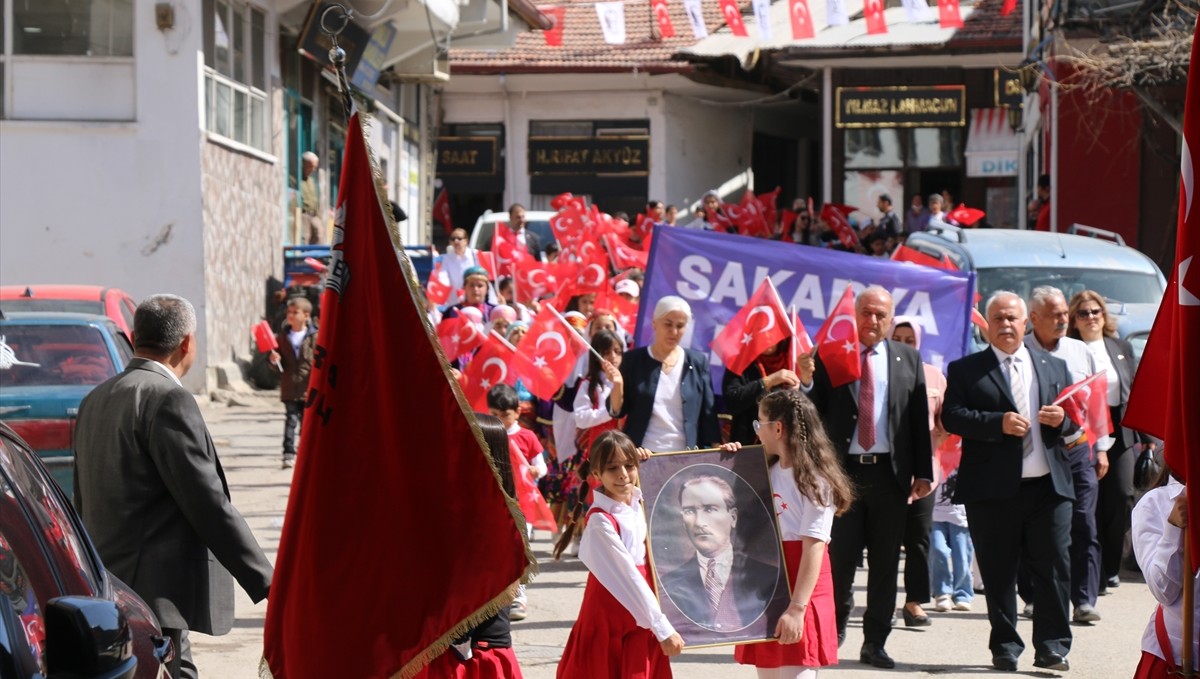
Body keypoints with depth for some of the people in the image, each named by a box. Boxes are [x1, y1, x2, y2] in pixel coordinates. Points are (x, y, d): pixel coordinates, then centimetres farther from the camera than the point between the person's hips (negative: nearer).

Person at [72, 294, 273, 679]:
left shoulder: (96, 401, 14)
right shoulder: (168, 400, -14)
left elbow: (82, 503, 22)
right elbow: (209, 506, -17)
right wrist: (266, 582, -12)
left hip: (105, 590, 10)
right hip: (151, 594, -10)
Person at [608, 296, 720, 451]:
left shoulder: (697, 362, 5)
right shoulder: (634, 360, 2)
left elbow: (707, 412, 6)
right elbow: (617, 411, 2)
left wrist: (718, 449, -4)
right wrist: (617, 386, -16)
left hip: (685, 457, 1)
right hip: (642, 455, -1)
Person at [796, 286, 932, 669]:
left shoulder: (908, 359, 7)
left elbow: (919, 418, 6)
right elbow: (816, 413, -3)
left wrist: (923, 472, 1)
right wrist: (806, 382, -22)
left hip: (890, 472, 2)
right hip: (843, 469, -2)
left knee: (885, 562, 5)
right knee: (839, 557, -1)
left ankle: (874, 643, 13)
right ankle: (837, 620, 24)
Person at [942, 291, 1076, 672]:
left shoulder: (1054, 368, 18)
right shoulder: (965, 370, 6)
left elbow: (1074, 417, 17)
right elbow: (951, 416, -7)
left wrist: (1062, 420, -6)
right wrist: (998, 423, -19)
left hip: (1049, 485, 2)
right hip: (993, 490, -2)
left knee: (1053, 568, 0)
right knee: (998, 573, 3)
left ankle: (1052, 647, 6)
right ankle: (1005, 648, 12)